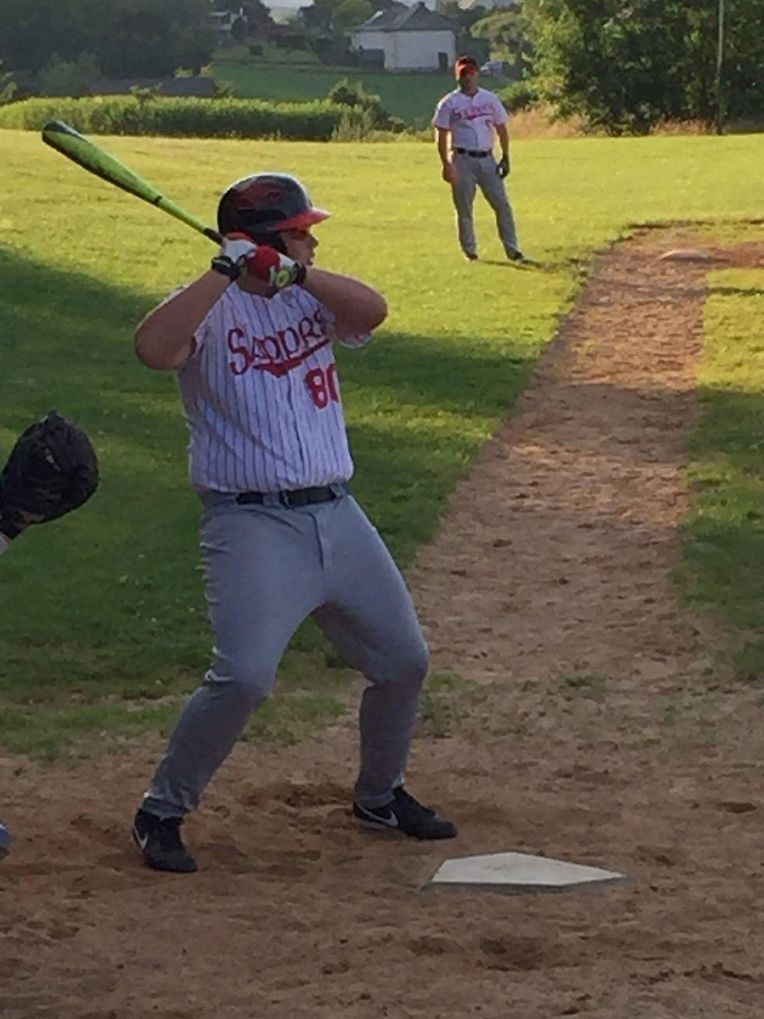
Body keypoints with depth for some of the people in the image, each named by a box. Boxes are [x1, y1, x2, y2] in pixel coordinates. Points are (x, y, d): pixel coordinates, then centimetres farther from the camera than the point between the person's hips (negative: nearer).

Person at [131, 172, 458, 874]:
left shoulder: (309, 301, 11)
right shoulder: (211, 310, -7)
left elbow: (372, 310, -8)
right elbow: (153, 349, -28)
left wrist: (298, 273, -21)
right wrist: (225, 271, -27)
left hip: (337, 515, 7)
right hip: (254, 524, -7)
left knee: (403, 659, 13)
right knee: (244, 677, -21)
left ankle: (380, 795, 35)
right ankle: (161, 813, -3)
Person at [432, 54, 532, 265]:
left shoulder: (490, 99, 9)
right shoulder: (449, 103, -1)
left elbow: (501, 128, 14)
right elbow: (441, 135, -3)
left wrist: (505, 157, 7)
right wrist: (446, 164, -12)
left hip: (487, 160, 3)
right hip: (462, 160, -3)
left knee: (502, 205, -2)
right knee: (464, 209, 1)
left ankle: (513, 251, 1)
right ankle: (470, 252, 13)